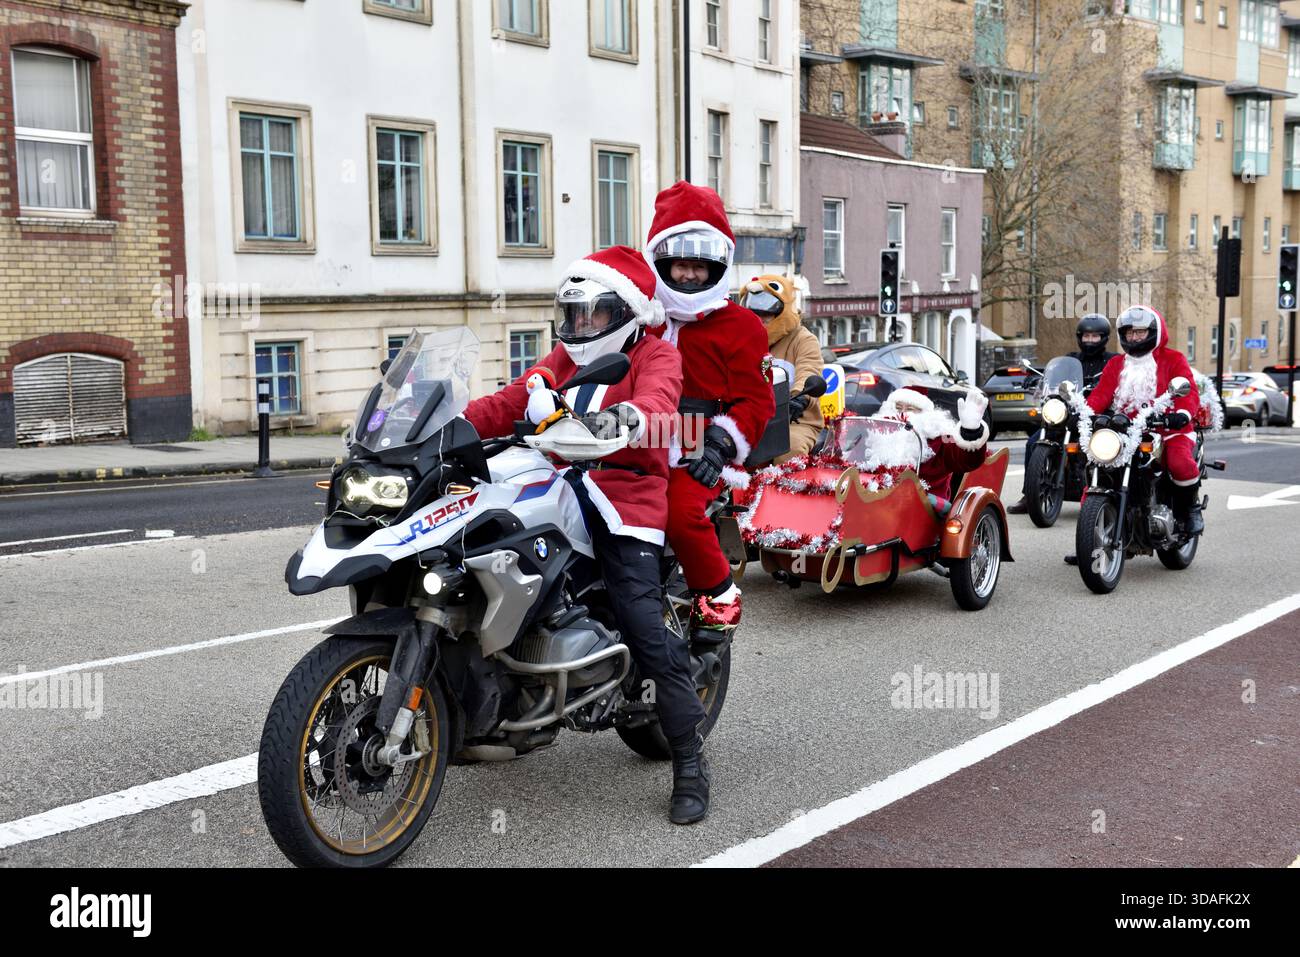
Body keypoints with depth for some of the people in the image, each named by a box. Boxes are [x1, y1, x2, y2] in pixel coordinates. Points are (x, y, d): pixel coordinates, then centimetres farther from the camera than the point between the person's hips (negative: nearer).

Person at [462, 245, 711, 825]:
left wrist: (625, 417, -44)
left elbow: (656, 402, -20)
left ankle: (689, 763, -4)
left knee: (646, 634, -15)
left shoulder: (653, 356, 3)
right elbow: (504, 406, 17)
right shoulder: (560, 361, 24)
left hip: (623, 504, -7)